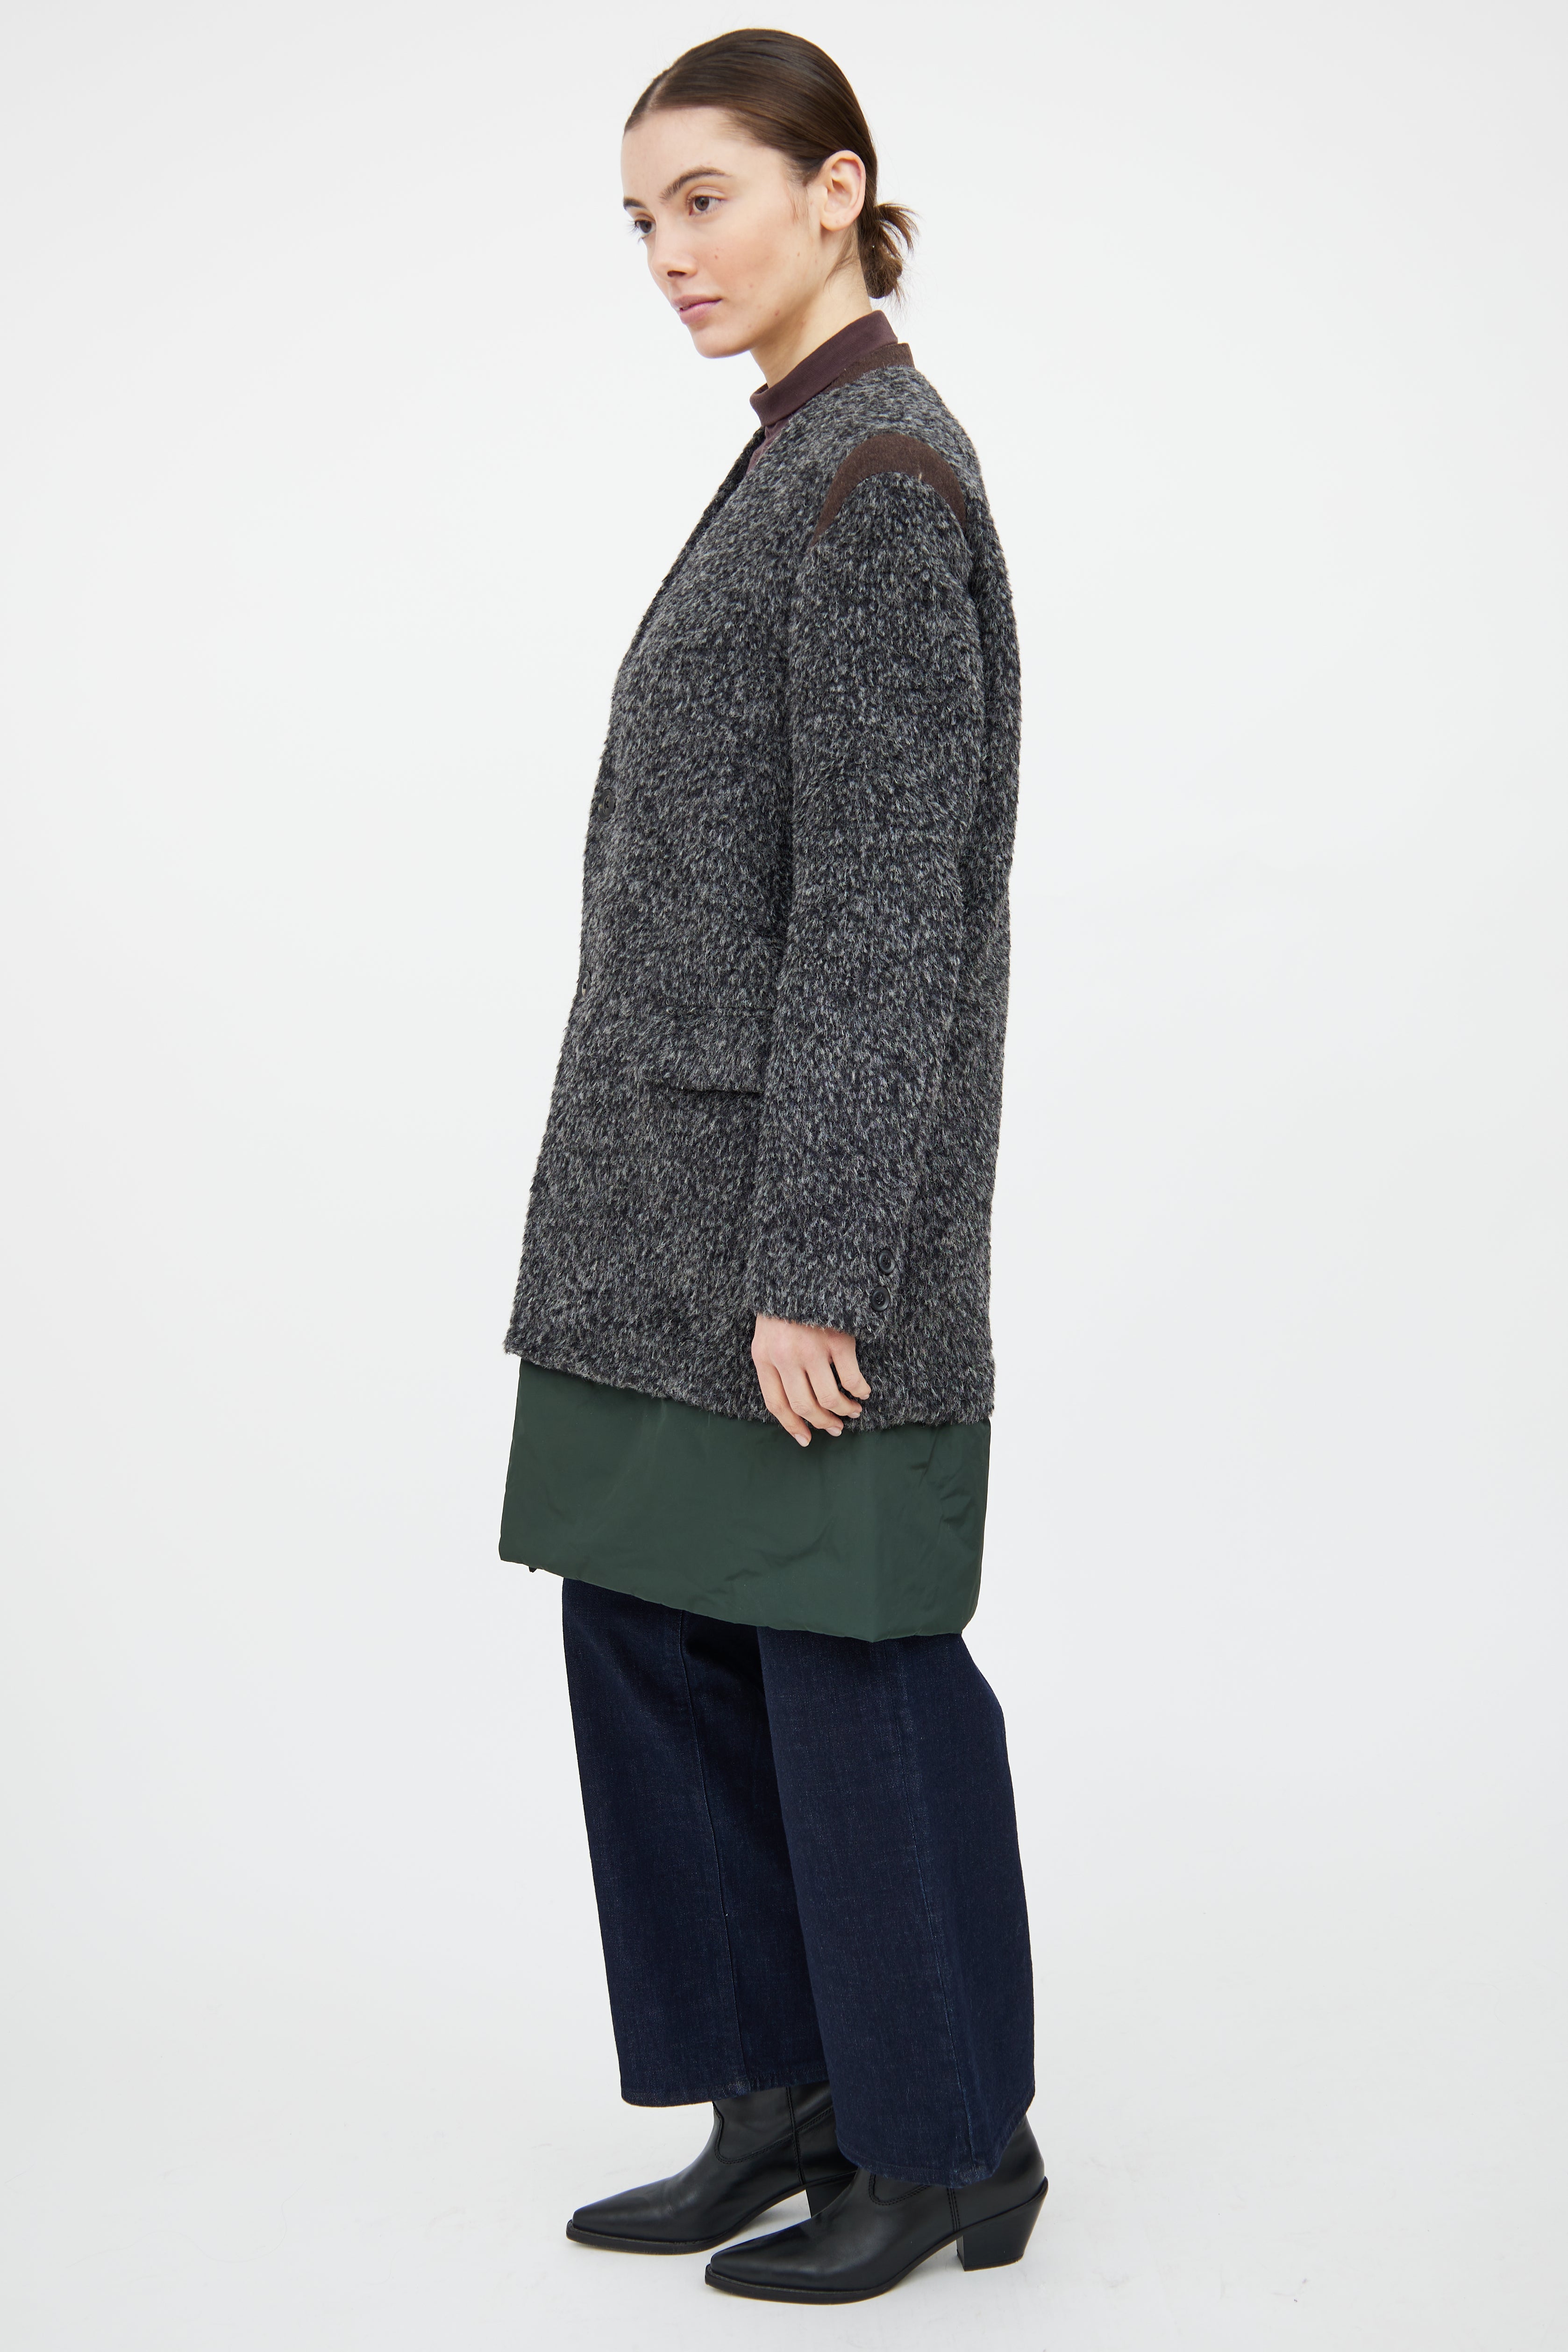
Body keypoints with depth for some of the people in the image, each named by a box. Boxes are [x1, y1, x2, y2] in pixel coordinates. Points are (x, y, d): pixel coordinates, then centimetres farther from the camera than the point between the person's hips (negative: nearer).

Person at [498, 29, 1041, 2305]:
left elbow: (887, 898, -19)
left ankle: (952, 2141, 18)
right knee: (654, 1622, 13)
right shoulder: (804, 467, 16)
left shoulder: (882, 476, -14)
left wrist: (813, 1262, -20)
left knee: (843, 1650, 1)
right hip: (683, 1174, 10)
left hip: (802, 1183, -10)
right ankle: (793, 2096, 25)